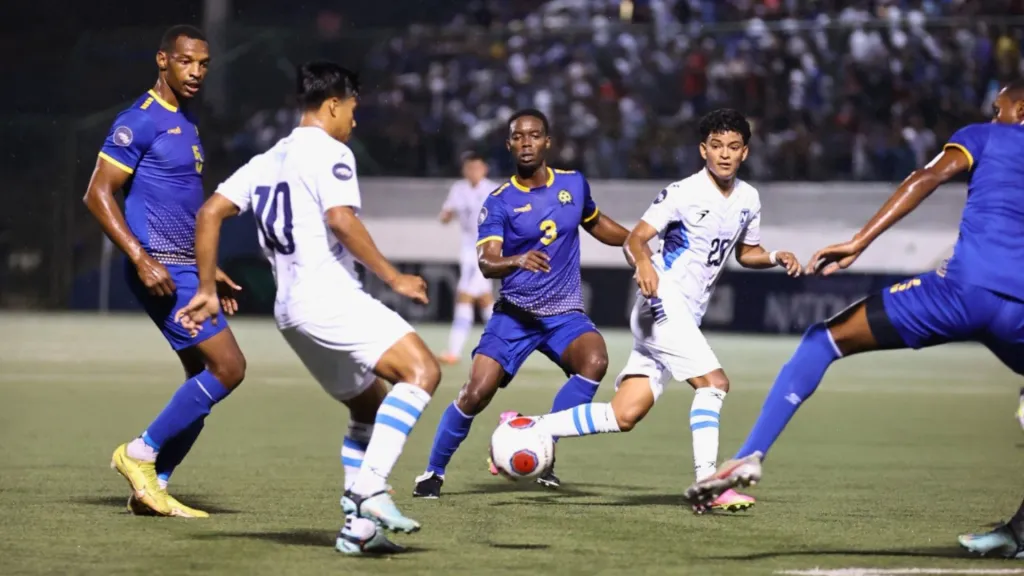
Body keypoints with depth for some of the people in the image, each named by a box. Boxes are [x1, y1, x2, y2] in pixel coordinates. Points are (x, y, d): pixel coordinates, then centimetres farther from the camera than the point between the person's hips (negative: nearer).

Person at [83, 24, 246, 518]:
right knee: (228, 368, -13)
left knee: (205, 381, 8)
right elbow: (98, 194, -16)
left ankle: (152, 488, 12)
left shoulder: (186, 120, 16)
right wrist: (142, 260, -22)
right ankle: (139, 454, -4)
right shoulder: (141, 120, -12)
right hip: (161, 272, -9)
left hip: (185, 270, 9)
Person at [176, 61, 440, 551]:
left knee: (372, 406, 18)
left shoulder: (268, 160, 21)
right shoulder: (329, 152, -4)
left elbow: (210, 213, 17)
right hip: (329, 296, -9)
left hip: (291, 309, 9)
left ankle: (357, 522, 10)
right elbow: (340, 220, -19)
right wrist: (393, 278, -14)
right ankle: (371, 491, -31)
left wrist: (206, 289, 18)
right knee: (421, 370, -19)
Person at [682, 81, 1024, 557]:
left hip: (966, 287, -3)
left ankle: (750, 455, -6)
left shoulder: (985, 138, 17)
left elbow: (929, 177, -1)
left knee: (824, 340, 11)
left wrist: (860, 242, -7)